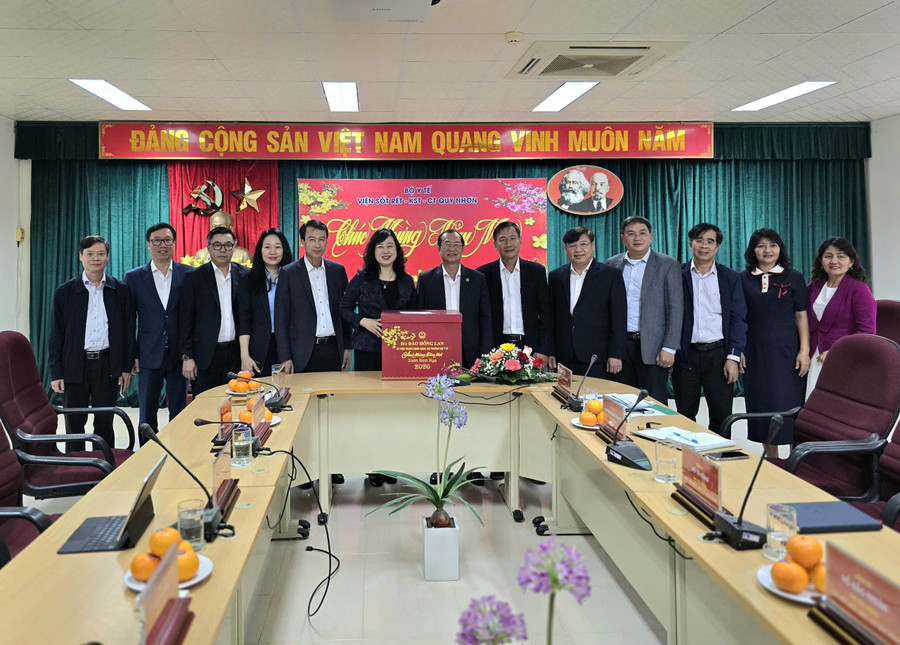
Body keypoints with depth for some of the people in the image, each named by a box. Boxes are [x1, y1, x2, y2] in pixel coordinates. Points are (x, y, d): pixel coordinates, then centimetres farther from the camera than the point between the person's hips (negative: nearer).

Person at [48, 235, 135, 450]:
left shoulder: (121, 291, 4)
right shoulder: (64, 293, 3)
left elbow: (128, 331, 6)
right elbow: (56, 336, 3)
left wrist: (127, 368, 1)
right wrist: (56, 373, -2)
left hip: (107, 366, 0)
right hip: (74, 367, 0)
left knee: (104, 424, 7)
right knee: (74, 425, 7)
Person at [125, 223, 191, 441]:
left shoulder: (188, 274, 2)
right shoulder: (134, 277, 4)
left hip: (178, 355, 0)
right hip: (149, 356, 0)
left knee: (179, 413, 6)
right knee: (147, 414, 8)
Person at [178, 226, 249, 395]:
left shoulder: (245, 276, 7)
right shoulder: (194, 278, 2)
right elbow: (185, 320, 1)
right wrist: (187, 357, -5)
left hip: (236, 355, 2)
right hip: (206, 356, -2)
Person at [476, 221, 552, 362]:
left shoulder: (537, 271, 6)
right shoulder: (484, 273, 4)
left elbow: (546, 313, 5)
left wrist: (543, 350, -3)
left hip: (529, 346, 1)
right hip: (496, 347, -1)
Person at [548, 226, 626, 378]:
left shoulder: (611, 275, 2)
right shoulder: (555, 276, 12)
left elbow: (618, 319, -2)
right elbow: (551, 317, 13)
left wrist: (616, 355, -8)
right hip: (564, 359, 3)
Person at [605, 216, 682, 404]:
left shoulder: (668, 265, 0)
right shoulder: (612, 265, 10)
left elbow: (675, 309, -4)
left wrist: (669, 348, -11)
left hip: (652, 348, -3)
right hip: (619, 345, 3)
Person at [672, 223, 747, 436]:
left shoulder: (731, 278, 7)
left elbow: (738, 319, 3)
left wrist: (733, 357, -6)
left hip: (719, 354, 1)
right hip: (685, 355, 0)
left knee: (722, 415, 3)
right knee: (685, 416, 5)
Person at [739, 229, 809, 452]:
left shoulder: (793, 277, 3)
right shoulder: (743, 279, 7)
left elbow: (802, 316, 1)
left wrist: (804, 351, -6)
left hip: (787, 351, -2)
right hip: (756, 353, 2)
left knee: (790, 405, -2)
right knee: (762, 404, 6)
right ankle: (771, 460, 17)